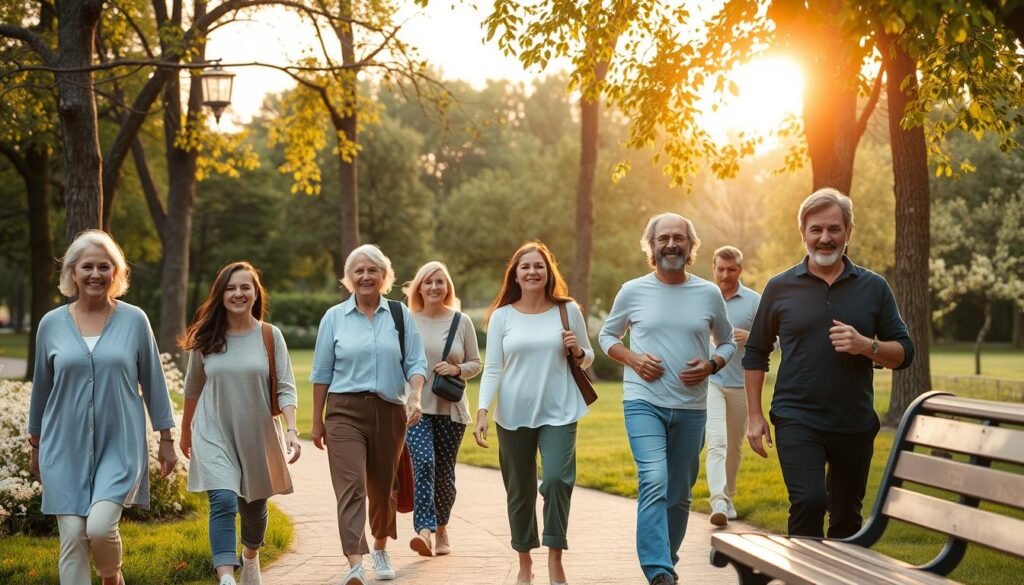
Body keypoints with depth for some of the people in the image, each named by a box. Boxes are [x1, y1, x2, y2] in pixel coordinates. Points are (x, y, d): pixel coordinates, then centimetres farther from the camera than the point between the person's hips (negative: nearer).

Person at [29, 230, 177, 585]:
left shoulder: (134, 320, 0)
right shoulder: (51, 324, 3)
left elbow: (153, 382, 5)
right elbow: (41, 388, 13)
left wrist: (166, 439, 5)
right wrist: (35, 445, 17)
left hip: (120, 446, -2)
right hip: (66, 448, 2)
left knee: (100, 526, -17)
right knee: (73, 538, -1)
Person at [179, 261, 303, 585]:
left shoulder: (270, 336, -4)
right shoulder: (205, 339, -1)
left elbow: (285, 388, -6)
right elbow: (193, 389, 13)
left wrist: (292, 429, -20)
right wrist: (185, 431, 22)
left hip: (258, 436, 1)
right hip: (214, 436, -1)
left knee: (254, 507, 17)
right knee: (223, 502, -20)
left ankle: (250, 555, 47)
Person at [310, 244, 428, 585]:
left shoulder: (400, 315, 7)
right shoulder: (334, 317, 6)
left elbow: (416, 363, 3)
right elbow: (322, 372, 8)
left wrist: (415, 397, -15)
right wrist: (317, 420, 8)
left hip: (390, 411, 2)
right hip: (346, 411, -1)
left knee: (382, 487, 13)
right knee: (351, 486, -16)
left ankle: (380, 548, 37)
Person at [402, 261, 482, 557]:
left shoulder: (462, 322, 4)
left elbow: (476, 363, 9)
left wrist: (457, 369, -12)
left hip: (451, 409, 2)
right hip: (416, 407, -1)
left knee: (444, 472, 9)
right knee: (424, 463, -20)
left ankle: (441, 528, 29)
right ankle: (424, 529, -28)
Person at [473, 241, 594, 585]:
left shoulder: (568, 310, 4)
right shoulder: (501, 316, 3)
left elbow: (588, 358, 14)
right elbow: (492, 369, 1)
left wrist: (578, 351, -9)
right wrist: (483, 410, -11)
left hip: (558, 413, -1)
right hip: (513, 415, 1)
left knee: (556, 479, -18)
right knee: (519, 491, 7)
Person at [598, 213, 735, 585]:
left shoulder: (709, 294, 4)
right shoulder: (633, 291, 1)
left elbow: (727, 342, 15)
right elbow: (607, 335, 12)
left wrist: (711, 365, -7)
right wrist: (633, 359, -7)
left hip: (691, 408, 3)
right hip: (643, 402, -3)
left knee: (679, 495, 11)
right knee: (654, 482, -20)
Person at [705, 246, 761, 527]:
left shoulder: (754, 301, 2)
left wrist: (749, 337, -17)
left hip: (742, 383, 2)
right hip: (710, 380, -2)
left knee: (734, 446, 12)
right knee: (716, 442, -15)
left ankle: (728, 498, 28)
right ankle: (719, 503, -23)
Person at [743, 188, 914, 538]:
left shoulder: (873, 287, 5)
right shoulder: (780, 287, 3)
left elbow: (903, 353, 5)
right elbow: (755, 354, 10)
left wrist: (865, 345, -16)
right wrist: (754, 416, 3)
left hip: (855, 424, 2)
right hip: (797, 420, -2)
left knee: (847, 517, 11)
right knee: (809, 501, -21)